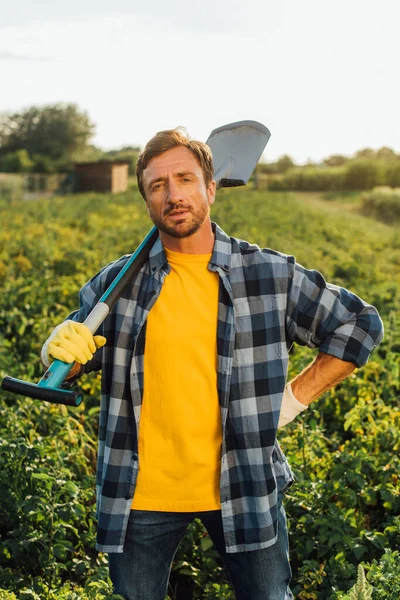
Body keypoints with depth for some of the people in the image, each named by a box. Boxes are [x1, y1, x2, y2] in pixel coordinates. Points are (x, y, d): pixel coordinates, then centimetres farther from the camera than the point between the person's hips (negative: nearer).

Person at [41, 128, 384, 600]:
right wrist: (61, 350, -15)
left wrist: (297, 397, 0)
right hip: (141, 494, 1)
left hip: (244, 489, -1)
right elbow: (69, 368, 9)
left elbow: (360, 324, 6)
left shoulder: (272, 275, -4)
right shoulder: (118, 282, -1)